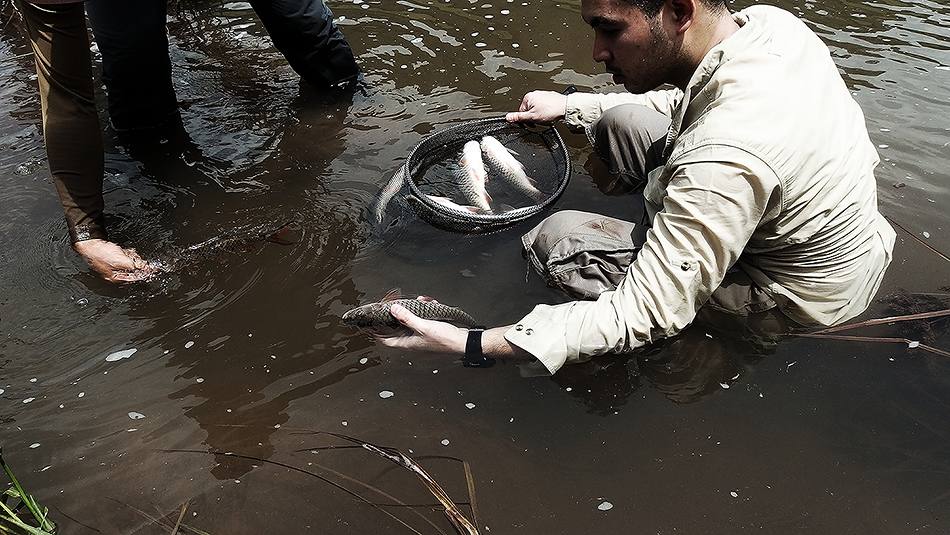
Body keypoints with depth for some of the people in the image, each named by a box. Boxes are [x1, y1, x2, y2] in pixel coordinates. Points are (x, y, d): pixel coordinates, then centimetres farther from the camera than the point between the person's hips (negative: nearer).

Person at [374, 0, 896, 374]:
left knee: (556, 238, -12)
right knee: (623, 119, 4)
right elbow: (687, 104, 9)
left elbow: (643, 317, -34)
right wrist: (573, 106, 7)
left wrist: (470, 344, -35)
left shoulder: (726, 158, -40)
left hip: (795, 298, -7)